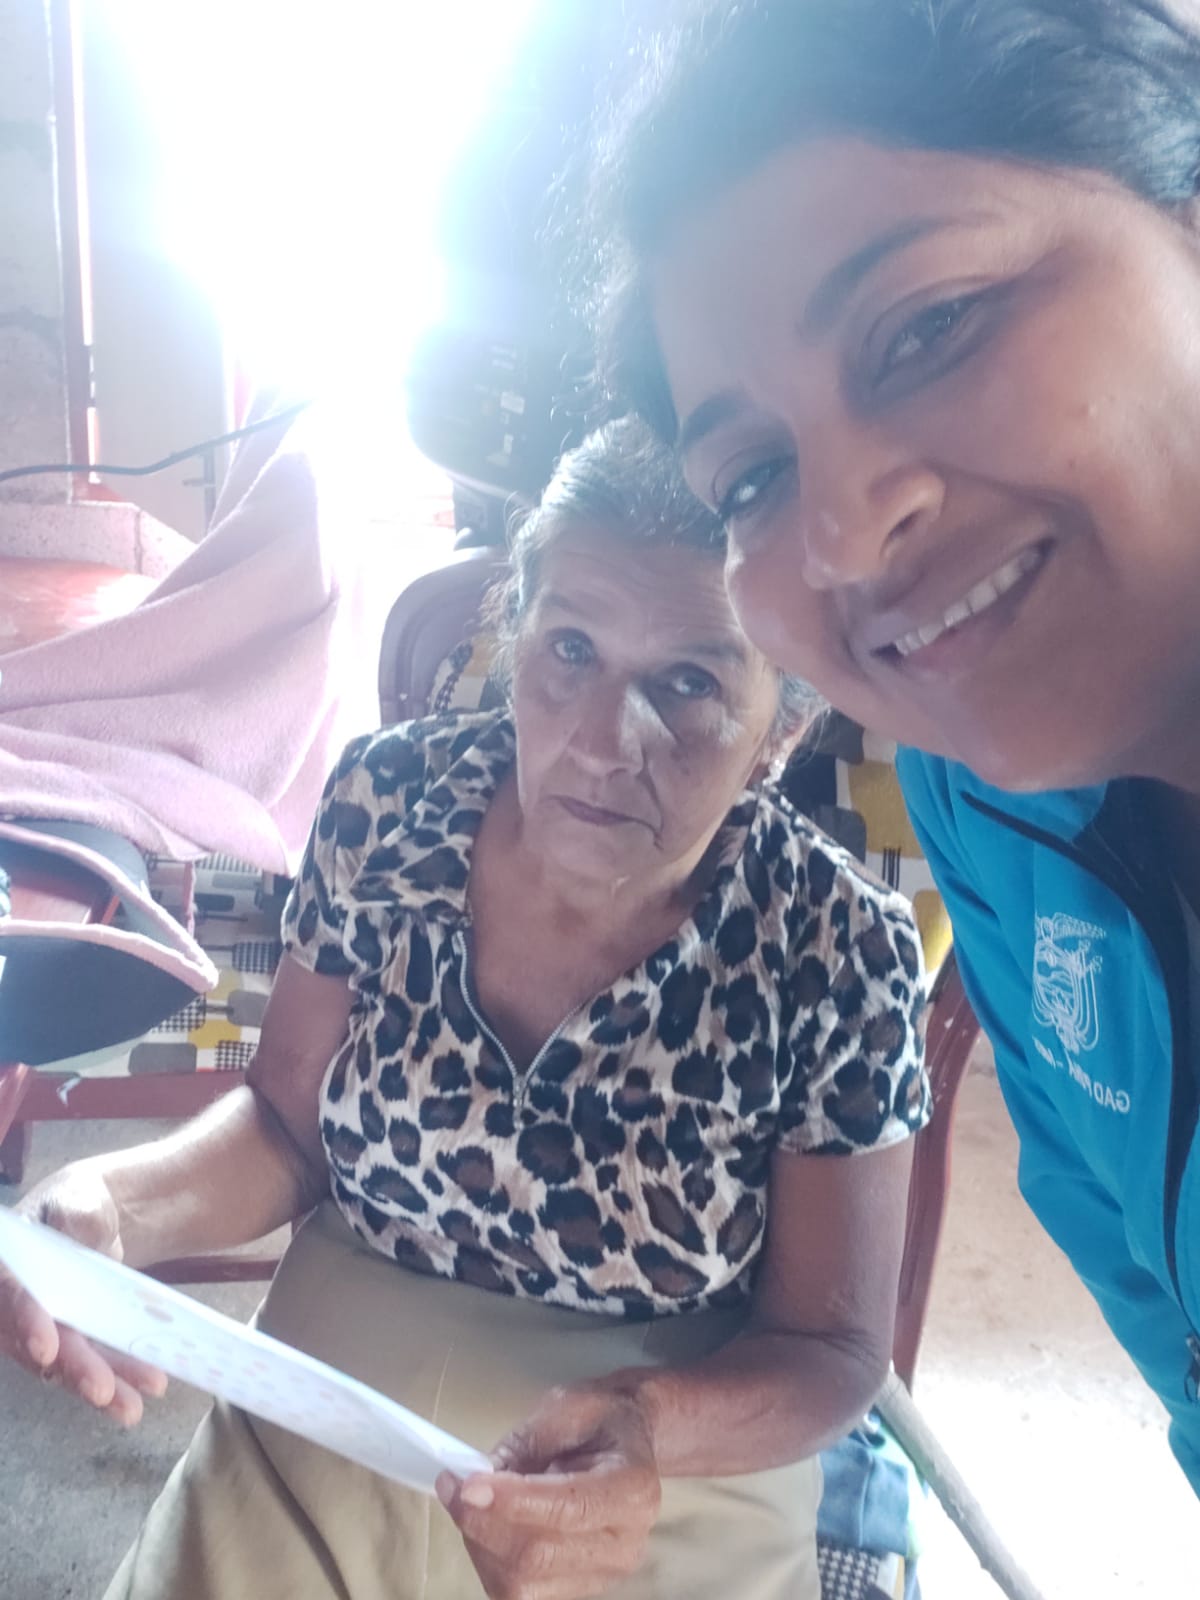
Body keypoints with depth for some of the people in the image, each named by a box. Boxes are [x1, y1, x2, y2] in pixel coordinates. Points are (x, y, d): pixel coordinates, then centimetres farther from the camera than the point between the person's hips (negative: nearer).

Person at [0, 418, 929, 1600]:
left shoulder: (841, 958, -20)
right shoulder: (390, 802, -13)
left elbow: (831, 1348, -9)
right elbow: (285, 1121, 0)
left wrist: (654, 1427, -28)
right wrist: (115, 1202, -19)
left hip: (677, 1494, -1)